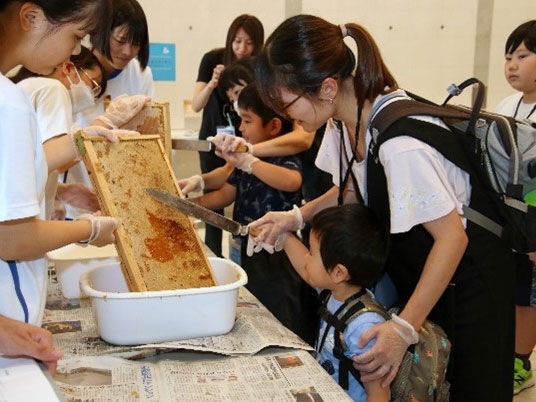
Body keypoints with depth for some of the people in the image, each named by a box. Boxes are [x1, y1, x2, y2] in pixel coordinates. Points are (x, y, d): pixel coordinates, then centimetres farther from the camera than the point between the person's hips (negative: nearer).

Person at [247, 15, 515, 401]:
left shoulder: (399, 140, -34)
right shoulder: (346, 116, -8)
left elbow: (452, 238, -28)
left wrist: (403, 329, -28)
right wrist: (298, 217, -6)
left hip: (466, 266, -7)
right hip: (411, 264, 8)